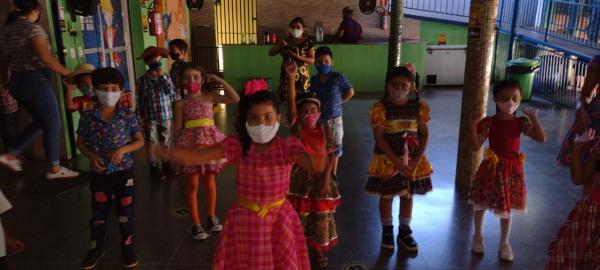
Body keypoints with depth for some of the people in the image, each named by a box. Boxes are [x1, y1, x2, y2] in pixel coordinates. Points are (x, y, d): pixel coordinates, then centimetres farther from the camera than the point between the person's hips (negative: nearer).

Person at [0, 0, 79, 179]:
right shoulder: (33, 28, -14)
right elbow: (46, 58, -25)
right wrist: (68, 73, -16)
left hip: (17, 82, 9)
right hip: (36, 81, -9)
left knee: (40, 122, 21)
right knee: (53, 125, 3)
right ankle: (55, 169, 11)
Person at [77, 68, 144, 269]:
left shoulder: (128, 116, -9)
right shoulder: (87, 116, -7)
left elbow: (140, 141, -3)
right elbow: (80, 142, 4)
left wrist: (123, 149, -19)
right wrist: (91, 156, -14)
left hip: (124, 171, -1)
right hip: (99, 174, 1)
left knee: (126, 212, 10)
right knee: (98, 214, 14)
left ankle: (127, 247, 29)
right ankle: (96, 247, 34)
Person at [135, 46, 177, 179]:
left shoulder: (166, 76, -1)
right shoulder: (142, 80, -8)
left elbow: (172, 93, -14)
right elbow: (139, 101, -5)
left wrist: (162, 77, -18)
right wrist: (141, 119, -6)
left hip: (166, 117, 2)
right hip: (150, 118, -2)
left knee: (165, 143, 15)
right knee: (152, 144, 7)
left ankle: (166, 164, 30)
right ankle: (154, 167, 20)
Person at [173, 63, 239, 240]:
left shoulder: (210, 97, 3)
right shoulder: (181, 104, 1)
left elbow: (235, 99, -6)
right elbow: (178, 129, 1)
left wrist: (219, 80, -5)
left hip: (210, 142, 1)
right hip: (191, 144, -1)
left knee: (209, 181, 11)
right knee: (193, 183, 5)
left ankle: (211, 217, 31)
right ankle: (196, 223, 17)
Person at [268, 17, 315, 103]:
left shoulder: (308, 42, 0)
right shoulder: (285, 41, 9)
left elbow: (312, 60, -5)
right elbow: (270, 53, 11)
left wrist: (298, 57, -20)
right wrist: (279, 45, -8)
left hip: (301, 76, -3)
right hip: (286, 75, 3)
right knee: (286, 100, -2)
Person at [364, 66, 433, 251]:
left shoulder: (419, 107, -3)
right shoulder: (380, 108, -12)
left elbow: (424, 134, -1)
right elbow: (379, 138, -14)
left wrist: (416, 160, -12)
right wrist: (397, 161, -19)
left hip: (412, 159, 3)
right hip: (387, 159, -3)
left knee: (408, 195, 14)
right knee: (386, 196, 9)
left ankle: (404, 232, 30)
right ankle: (387, 231, 29)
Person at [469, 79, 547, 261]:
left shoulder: (522, 122, -4)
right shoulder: (489, 122, -11)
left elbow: (542, 139, -15)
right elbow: (476, 146, -14)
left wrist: (533, 117, -15)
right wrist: (473, 125, -25)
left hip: (512, 169, 1)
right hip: (492, 168, -1)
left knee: (507, 207, 13)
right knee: (481, 205, 12)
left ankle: (504, 243, 32)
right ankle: (478, 236, 36)